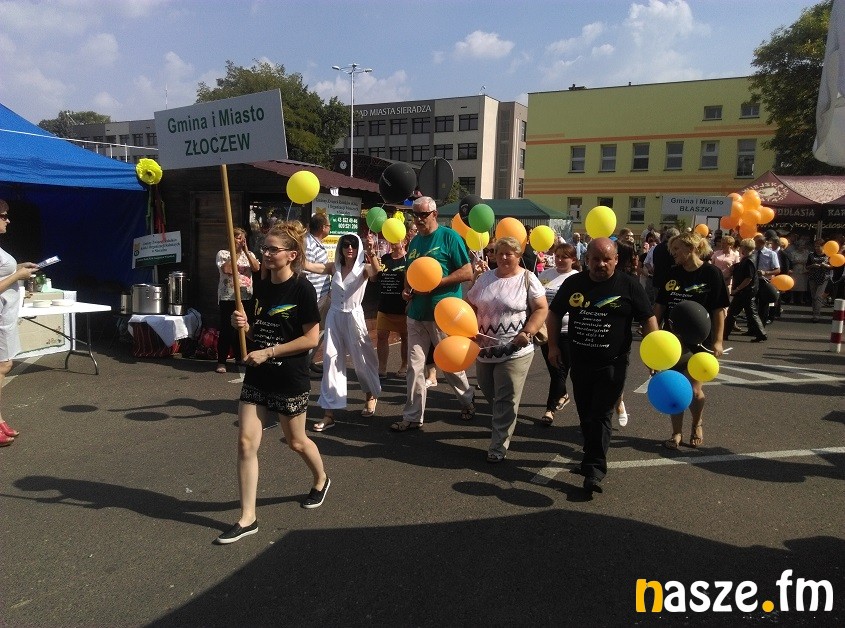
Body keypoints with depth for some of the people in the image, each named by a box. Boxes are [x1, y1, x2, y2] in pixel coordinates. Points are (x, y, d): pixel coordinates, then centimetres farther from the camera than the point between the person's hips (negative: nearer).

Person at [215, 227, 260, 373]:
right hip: (228, 297, -3)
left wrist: (246, 251, -10)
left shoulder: (249, 254, 12)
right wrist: (235, 253, -11)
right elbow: (226, 269, -15)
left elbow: (257, 268, -6)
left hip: (246, 297, 3)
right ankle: (221, 361, 8)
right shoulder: (223, 253, 2)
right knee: (226, 329, -2)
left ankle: (241, 358, 21)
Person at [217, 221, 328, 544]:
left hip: (290, 379, -6)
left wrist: (268, 352, -19)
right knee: (246, 442, 0)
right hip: (257, 376, 6)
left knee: (295, 441, 13)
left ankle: (321, 480, 44)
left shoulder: (302, 289, -15)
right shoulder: (261, 285, 5)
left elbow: (311, 338, -17)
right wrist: (243, 324, -7)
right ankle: (247, 518, 11)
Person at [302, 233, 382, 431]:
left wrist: (372, 254, -47)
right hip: (334, 317, 3)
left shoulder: (363, 268, -5)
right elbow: (307, 266, -4)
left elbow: (376, 270, -29)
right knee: (331, 360, -4)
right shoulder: (334, 267, 4)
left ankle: (371, 395, 39)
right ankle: (329, 413, -1)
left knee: (362, 359, 10)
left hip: (353, 317, -3)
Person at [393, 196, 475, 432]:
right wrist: (406, 289, 2)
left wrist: (434, 283, -19)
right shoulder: (415, 242, 12)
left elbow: (467, 272, -12)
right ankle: (412, 416, 14)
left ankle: (467, 400, 33)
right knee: (414, 366, 6)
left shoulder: (449, 237, -8)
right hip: (416, 313, 6)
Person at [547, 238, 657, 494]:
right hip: (579, 362, 4)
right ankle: (593, 456, 33)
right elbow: (554, 313, 12)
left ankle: (594, 470, 2)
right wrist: (553, 345, 5)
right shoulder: (573, 283, 1)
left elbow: (648, 319, -3)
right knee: (585, 414, 15)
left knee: (600, 416, -3)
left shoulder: (629, 285, -7)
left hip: (612, 365, -4)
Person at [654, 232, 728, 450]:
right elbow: (660, 306, 9)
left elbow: (719, 310, -7)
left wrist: (717, 341, -11)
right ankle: (677, 432, 21)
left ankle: (698, 423, 28)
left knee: (692, 389, -2)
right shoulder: (672, 273, 4)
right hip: (672, 339, 4)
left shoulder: (711, 273, -8)